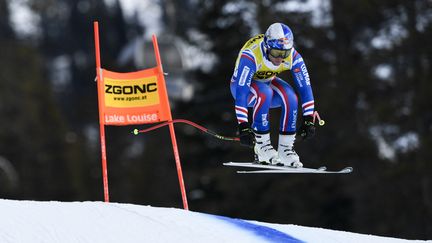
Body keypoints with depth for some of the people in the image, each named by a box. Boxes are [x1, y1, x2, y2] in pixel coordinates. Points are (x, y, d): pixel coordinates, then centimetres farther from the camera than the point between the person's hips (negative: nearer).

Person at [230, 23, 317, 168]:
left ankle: (285, 150, -16)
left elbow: (305, 87, -20)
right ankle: (261, 145, -26)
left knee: (290, 97, -27)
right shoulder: (250, 55, -38)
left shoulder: (293, 56, -25)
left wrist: (308, 120, -26)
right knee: (264, 93, -37)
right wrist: (243, 126, -47)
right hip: (243, 85, -4)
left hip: (267, 82, 4)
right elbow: (241, 91, -42)